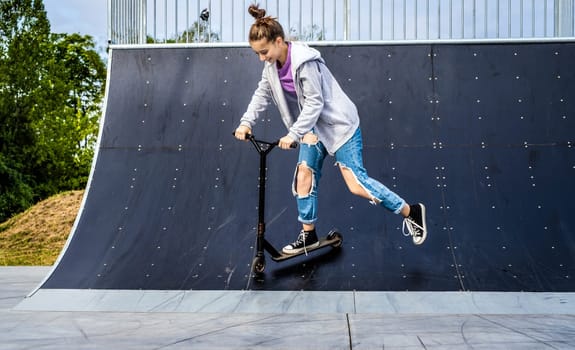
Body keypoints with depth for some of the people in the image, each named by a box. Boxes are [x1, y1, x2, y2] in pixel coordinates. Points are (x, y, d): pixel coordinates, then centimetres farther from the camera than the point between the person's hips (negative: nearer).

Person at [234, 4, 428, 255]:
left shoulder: (304, 61, -27)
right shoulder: (272, 65, -2)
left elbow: (314, 102, -27)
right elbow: (262, 94, 6)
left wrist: (293, 134, -33)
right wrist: (246, 122, -8)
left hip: (339, 124, -8)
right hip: (313, 127, 8)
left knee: (356, 183, -10)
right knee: (304, 175, 2)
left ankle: (411, 212, 4)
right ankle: (308, 235, 15)